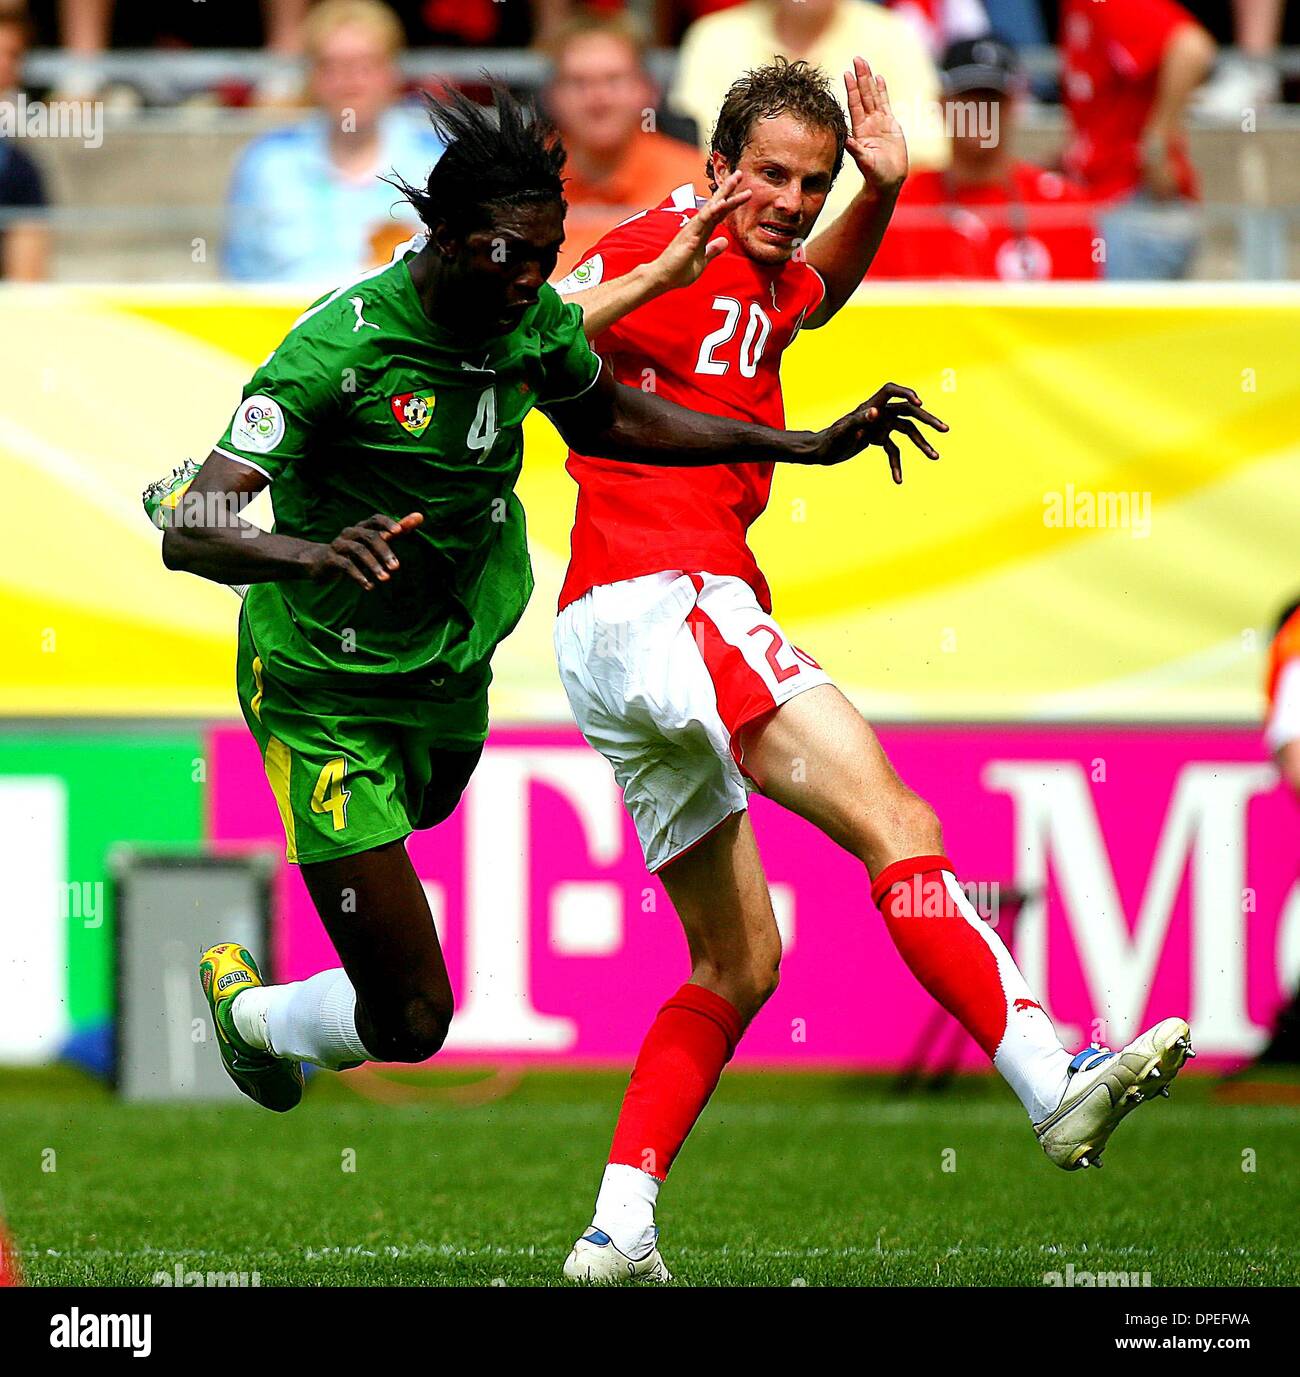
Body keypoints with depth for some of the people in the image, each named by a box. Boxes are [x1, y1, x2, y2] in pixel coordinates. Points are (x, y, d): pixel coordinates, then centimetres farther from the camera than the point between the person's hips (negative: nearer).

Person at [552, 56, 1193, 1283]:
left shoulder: (766, 283, 20)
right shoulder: (668, 252, -5)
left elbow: (820, 287, 44)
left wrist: (879, 193, 25)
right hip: (661, 603, -10)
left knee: (739, 962, 14)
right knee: (895, 824, -22)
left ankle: (617, 1230, 10)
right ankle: (1052, 1079, -36)